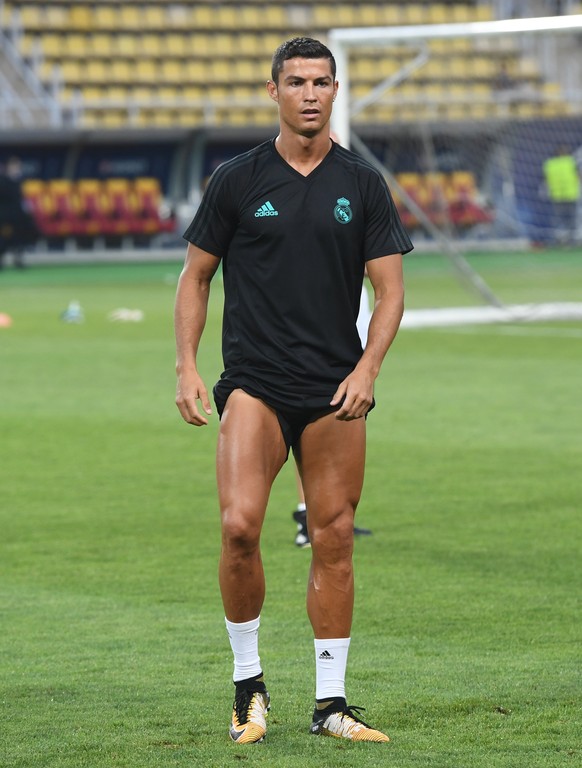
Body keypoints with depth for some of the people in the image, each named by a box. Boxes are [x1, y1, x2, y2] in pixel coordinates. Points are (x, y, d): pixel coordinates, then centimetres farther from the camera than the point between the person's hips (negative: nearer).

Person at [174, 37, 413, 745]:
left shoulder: (363, 186, 5)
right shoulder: (237, 181, 3)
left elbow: (389, 288, 5)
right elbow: (195, 276, 9)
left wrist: (366, 370, -9)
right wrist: (186, 366, -2)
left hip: (336, 393, 2)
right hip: (254, 384, -2)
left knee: (333, 540, 2)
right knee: (239, 526, -17)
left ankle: (329, 703, 11)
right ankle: (248, 684, 1)